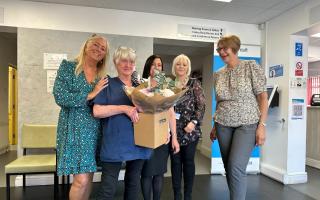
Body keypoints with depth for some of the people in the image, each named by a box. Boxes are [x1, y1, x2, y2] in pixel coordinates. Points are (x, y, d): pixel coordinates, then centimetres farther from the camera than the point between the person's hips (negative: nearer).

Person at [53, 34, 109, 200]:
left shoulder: (103, 76, 9)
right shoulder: (68, 67, -2)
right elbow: (60, 97, -13)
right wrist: (91, 94, -14)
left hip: (94, 130, 5)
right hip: (74, 128, -4)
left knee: (88, 178, 12)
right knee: (81, 180, -7)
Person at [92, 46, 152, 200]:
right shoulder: (108, 84, 0)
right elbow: (97, 111, -10)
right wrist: (125, 108, -19)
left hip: (138, 142, 5)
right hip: (115, 144, -4)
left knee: (133, 184, 17)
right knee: (108, 187, 0)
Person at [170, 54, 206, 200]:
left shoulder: (194, 83, 1)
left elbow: (201, 106, -5)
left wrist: (194, 122, -15)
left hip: (190, 129, -2)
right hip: (173, 129, 2)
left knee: (188, 161, 7)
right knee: (175, 161, 8)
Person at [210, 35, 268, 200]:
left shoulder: (251, 66, -4)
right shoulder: (218, 74, 9)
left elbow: (263, 97, -7)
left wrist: (262, 125, -13)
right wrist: (215, 126, 15)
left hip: (247, 124, -4)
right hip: (223, 125, 5)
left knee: (236, 167, -14)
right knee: (229, 168, 9)